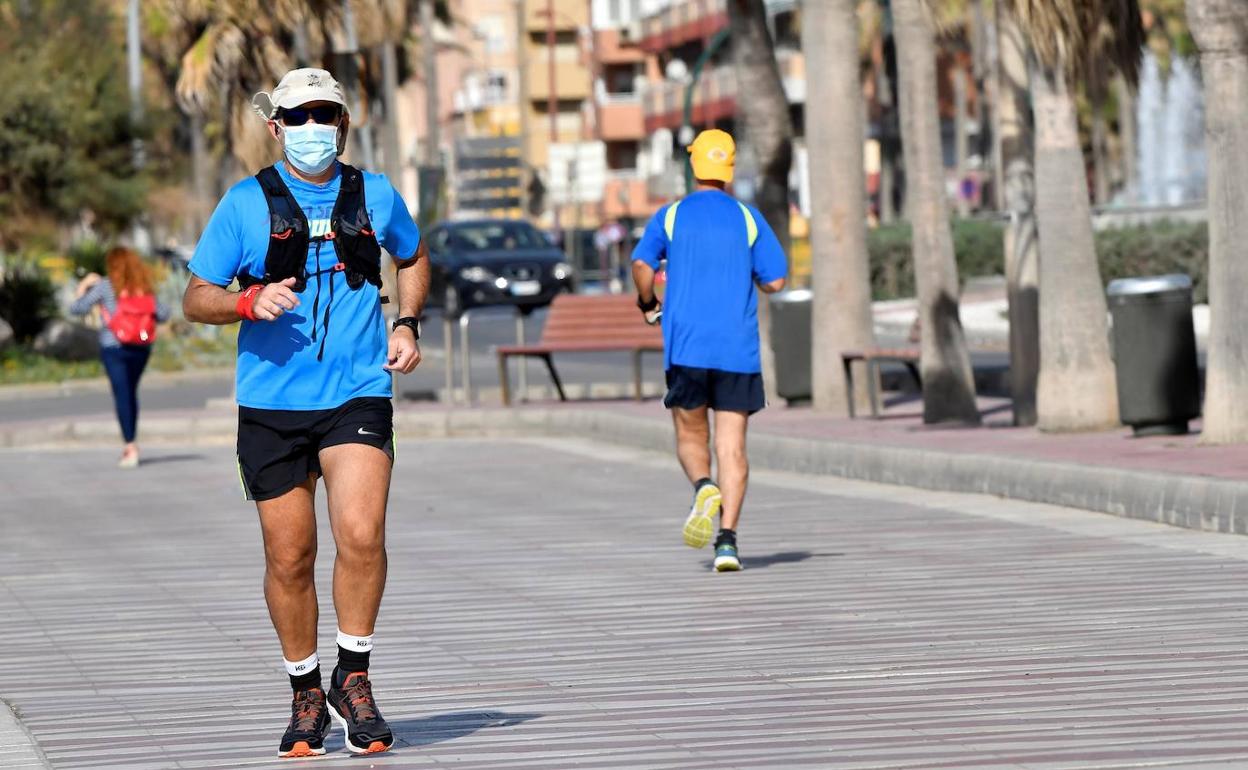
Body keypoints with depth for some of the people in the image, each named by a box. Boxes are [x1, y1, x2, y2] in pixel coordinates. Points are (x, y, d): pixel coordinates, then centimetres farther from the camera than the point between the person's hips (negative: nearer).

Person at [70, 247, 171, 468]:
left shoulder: (105, 287, -4)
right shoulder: (145, 288, 5)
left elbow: (77, 308, -3)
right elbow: (163, 314, 9)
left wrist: (83, 287, 13)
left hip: (113, 347, -4)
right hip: (142, 348, 4)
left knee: (121, 394, -4)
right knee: (131, 393, 17)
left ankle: (130, 446, -12)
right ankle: (130, 443, 22)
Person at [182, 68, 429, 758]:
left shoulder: (374, 196, 6)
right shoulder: (246, 204, 0)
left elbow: (413, 258, 27)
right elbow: (196, 300, 4)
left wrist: (407, 324, 10)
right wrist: (248, 301, -16)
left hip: (358, 396, 0)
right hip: (272, 404, 0)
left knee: (360, 533, -20)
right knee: (289, 559, 4)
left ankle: (353, 678, -2)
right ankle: (306, 696, 22)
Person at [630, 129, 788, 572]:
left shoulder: (671, 216, 3)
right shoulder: (748, 219, 4)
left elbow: (641, 265, -9)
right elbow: (776, 281, 1)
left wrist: (648, 304, 10)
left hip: (686, 348, 0)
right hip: (738, 351, 0)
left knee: (690, 438, 14)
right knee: (732, 448, 1)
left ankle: (703, 487, -17)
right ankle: (728, 539, -10)